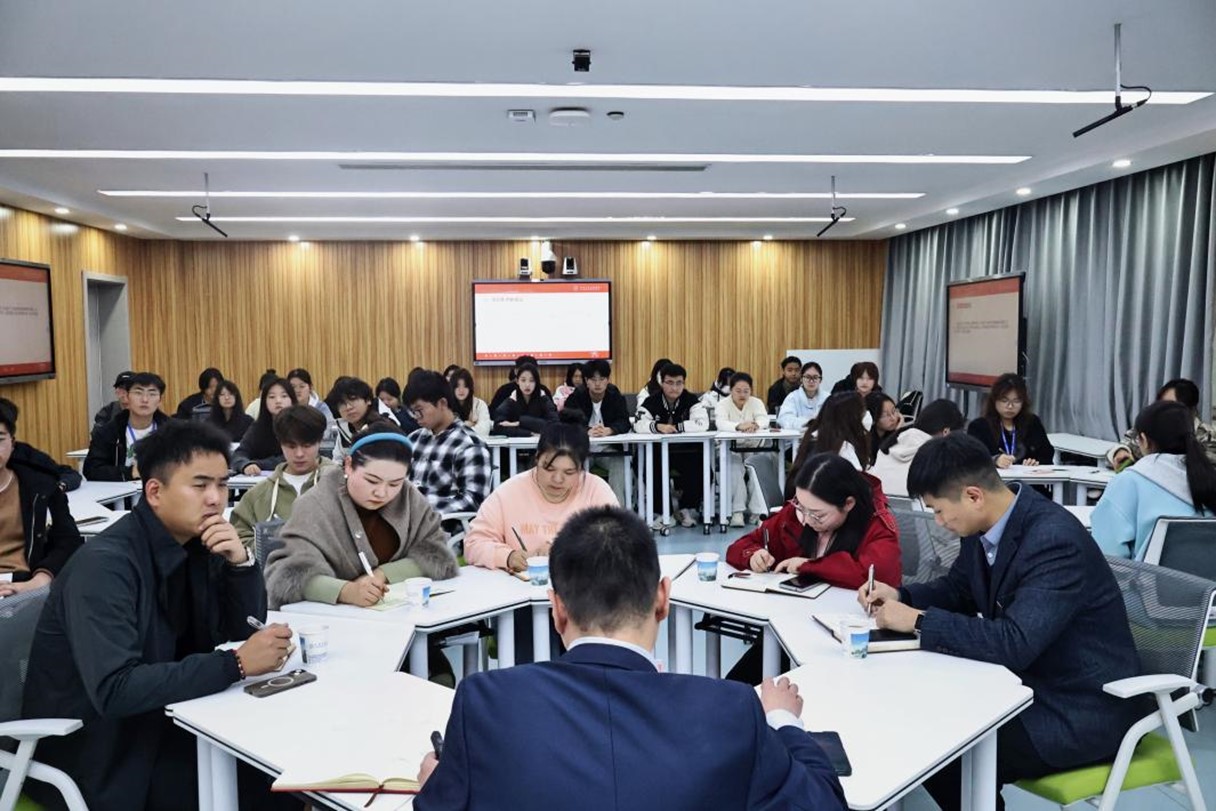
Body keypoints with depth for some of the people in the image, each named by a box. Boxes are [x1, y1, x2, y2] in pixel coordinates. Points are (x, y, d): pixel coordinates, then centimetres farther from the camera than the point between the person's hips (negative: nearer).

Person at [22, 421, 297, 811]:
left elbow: (241, 631, 3)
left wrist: (240, 562, -15)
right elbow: (114, 690, -33)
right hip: (95, 750, -7)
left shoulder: (195, 541, -3)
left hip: (157, 721, 7)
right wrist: (236, 664, -33)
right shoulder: (104, 564, -25)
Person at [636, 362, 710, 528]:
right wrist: (658, 426, -31)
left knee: (699, 466, -25)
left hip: (686, 452, 0)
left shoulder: (692, 401, -1)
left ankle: (686, 509, 1)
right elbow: (639, 425, -13)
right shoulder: (651, 402, 1)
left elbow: (703, 423, -17)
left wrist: (676, 427, -22)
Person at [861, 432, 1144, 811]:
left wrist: (918, 620, -28)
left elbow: (1014, 643, -35)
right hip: (1030, 683, 8)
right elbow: (958, 589, 15)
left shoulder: (1055, 540, -28)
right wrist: (901, 595, -3)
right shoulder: (983, 525, -3)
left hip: (1082, 710, -8)